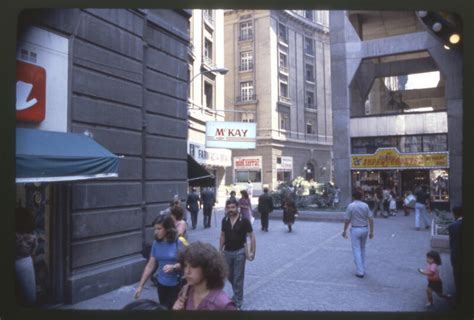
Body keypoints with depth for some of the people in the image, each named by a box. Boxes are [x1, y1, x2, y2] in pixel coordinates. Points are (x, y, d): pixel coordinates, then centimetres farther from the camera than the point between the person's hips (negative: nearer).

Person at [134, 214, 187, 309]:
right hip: (161, 284, 4)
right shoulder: (156, 243, -1)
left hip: (176, 285, -4)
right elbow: (150, 266, 4)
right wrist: (140, 286, 3)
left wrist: (174, 267, -29)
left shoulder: (179, 242, -15)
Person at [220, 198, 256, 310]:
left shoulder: (244, 221, -13)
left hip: (239, 252, -4)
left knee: (238, 278, 3)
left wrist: (253, 252, -13)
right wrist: (220, 250, 10)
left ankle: (238, 302, 17)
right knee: (229, 276, 16)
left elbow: (252, 236, -9)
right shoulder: (224, 220, 0)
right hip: (227, 252, 5)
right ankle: (237, 294, 41)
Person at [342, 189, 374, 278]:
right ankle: (363, 269, 26)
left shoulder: (351, 206, -11)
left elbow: (347, 220, -9)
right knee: (362, 249, 20)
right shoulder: (365, 205, -1)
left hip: (355, 229, -4)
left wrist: (344, 231, 2)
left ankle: (360, 272, 0)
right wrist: (371, 231, 5)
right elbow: (371, 219, -2)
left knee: (356, 250, 2)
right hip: (365, 229, 4)